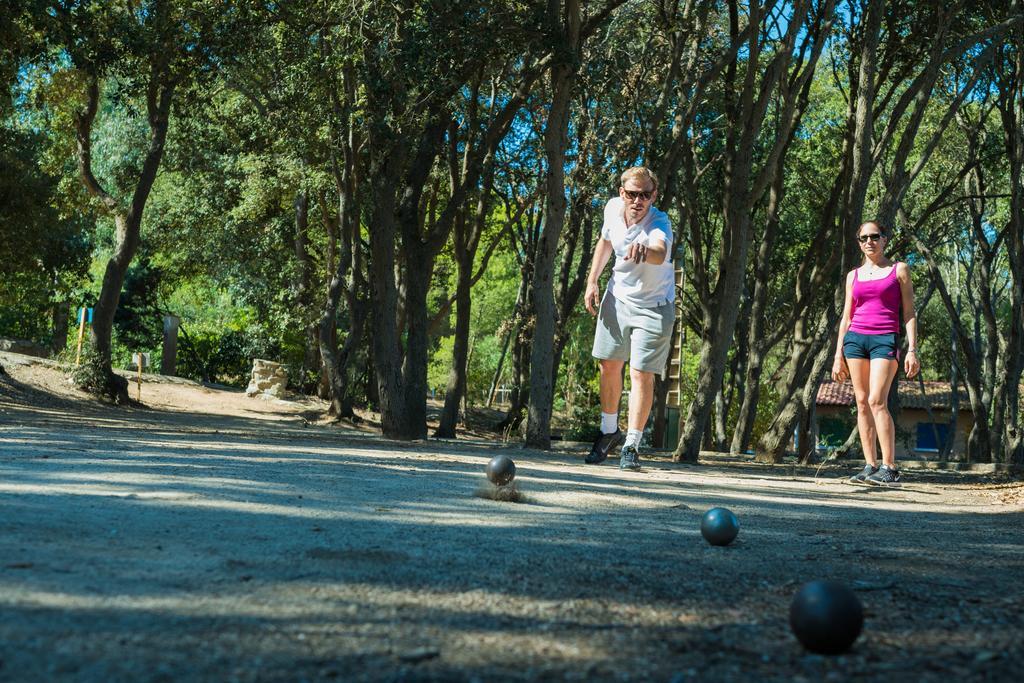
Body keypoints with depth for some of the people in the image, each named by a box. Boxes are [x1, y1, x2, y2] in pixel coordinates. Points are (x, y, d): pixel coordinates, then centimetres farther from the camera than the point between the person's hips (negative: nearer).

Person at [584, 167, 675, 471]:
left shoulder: (659, 223, -29)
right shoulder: (613, 208, -12)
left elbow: (660, 253, -53)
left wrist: (645, 251, -76)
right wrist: (592, 281, 4)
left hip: (654, 307, -5)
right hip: (617, 297, 5)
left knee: (641, 374, -8)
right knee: (609, 365, 10)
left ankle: (631, 446, 4)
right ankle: (610, 432, 30)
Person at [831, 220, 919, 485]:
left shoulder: (899, 270, 7)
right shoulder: (854, 275, 16)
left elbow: (909, 313, 3)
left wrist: (912, 350, -6)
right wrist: (838, 355, 11)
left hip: (885, 340, -4)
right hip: (855, 338, 4)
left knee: (877, 401, -16)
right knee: (862, 402, 0)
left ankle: (889, 467, -14)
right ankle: (870, 465, 4)